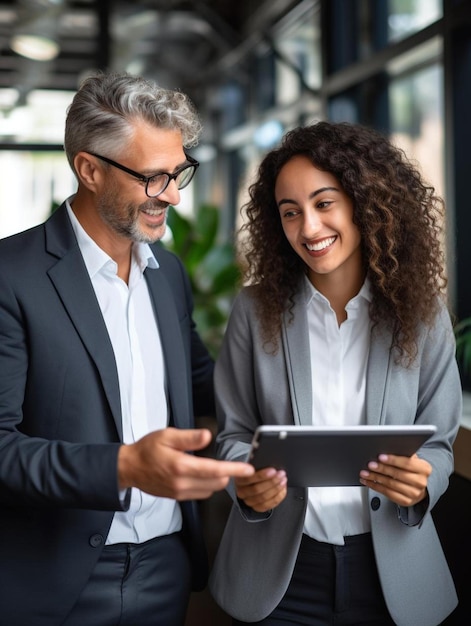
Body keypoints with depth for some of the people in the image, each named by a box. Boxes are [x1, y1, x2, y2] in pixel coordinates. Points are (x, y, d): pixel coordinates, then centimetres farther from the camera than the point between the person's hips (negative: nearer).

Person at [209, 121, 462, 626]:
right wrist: (245, 482, -19)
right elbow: (234, 432, 2)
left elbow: (439, 443, 2)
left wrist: (422, 481, -20)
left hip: (391, 569, 1)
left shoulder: (423, 315, -4)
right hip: (277, 571, 0)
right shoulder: (255, 310, -5)